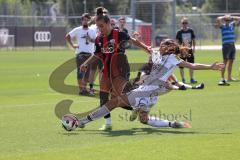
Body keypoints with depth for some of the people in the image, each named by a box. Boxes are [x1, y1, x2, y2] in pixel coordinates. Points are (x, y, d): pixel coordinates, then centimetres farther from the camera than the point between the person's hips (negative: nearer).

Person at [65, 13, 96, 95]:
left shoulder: (92, 31, 11)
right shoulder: (77, 30, 4)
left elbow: (96, 40, 2)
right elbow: (67, 37, 6)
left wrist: (90, 39, -17)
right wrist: (72, 45, 0)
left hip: (89, 54, 3)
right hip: (80, 53, -3)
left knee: (87, 73, 4)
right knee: (80, 72, -7)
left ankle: (84, 88, 14)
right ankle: (80, 88, -4)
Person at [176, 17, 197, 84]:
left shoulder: (191, 31, 3)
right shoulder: (179, 32, -5)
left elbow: (193, 40, 10)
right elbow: (177, 41, -2)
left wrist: (193, 47, 1)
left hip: (189, 49, 3)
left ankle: (191, 79, 13)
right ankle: (183, 79, 7)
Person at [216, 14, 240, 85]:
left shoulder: (232, 24, 12)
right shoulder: (222, 26, -2)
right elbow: (218, 19, -19)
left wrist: (232, 17, 6)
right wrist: (225, 17, -5)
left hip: (232, 45, 6)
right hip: (226, 45, -6)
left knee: (231, 61, 11)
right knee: (225, 61, -10)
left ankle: (229, 77, 19)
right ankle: (222, 77, -12)